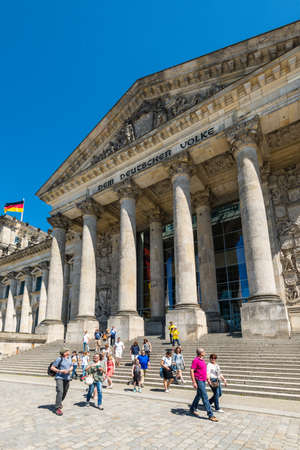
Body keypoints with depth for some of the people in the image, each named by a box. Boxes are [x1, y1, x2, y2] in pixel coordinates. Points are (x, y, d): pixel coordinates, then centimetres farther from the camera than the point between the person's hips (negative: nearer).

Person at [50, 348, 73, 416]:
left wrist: (70, 370, -8)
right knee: (60, 392, -18)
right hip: (59, 378, -6)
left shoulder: (69, 358, 5)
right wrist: (60, 371, -17)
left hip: (67, 378, 6)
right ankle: (58, 408, -11)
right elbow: (52, 367, -9)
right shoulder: (59, 359, -13)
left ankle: (59, 402, 39)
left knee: (64, 392, 13)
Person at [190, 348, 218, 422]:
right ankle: (210, 415, -5)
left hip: (203, 381, 9)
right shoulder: (195, 360, -17)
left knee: (199, 395, 18)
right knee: (205, 397, -8)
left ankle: (193, 409, 33)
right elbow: (192, 371, -19)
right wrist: (194, 382, -22)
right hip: (199, 381, -9)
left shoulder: (202, 360, 11)